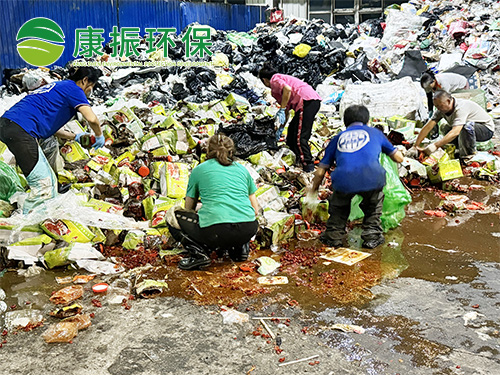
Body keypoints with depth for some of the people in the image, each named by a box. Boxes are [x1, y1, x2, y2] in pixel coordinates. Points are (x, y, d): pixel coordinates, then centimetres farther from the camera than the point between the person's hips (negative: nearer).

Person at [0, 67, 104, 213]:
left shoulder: (59, 86, 29)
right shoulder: (73, 88, 3)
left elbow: (49, 125, 33)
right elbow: (91, 119, -10)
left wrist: (74, 136, 36)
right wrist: (99, 136, 10)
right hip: (20, 130, -10)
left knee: (50, 180, 13)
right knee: (43, 185, -10)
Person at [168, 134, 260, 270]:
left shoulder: (199, 170, 16)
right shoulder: (242, 169, 22)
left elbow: (189, 208, 27)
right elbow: (255, 210, 24)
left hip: (216, 231, -4)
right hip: (248, 231, 4)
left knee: (173, 215, 20)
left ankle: (198, 252, -2)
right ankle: (240, 248, 17)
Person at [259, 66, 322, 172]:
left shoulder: (274, 80, 5)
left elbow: (288, 89, -18)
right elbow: (287, 111, 34)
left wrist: (281, 109, -11)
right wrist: (280, 129, 41)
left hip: (307, 100, -10)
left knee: (299, 137, -10)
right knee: (292, 130, 21)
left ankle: (308, 165, -10)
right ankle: (299, 159, 27)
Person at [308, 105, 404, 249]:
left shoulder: (338, 138, 28)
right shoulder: (375, 132, 27)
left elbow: (321, 171, 27)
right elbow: (399, 158, 33)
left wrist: (313, 189, 45)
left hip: (343, 181, 1)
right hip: (372, 180, 0)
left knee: (339, 205, 32)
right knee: (374, 204, 32)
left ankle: (333, 235, 25)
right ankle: (372, 235, 26)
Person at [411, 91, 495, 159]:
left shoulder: (460, 108, -32)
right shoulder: (442, 109, -10)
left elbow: (455, 132, -43)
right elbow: (428, 127, -12)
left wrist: (435, 145, -47)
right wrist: (416, 146, -18)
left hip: (487, 129, -8)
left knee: (467, 126, -36)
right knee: (445, 128, -8)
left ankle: (470, 153, -15)